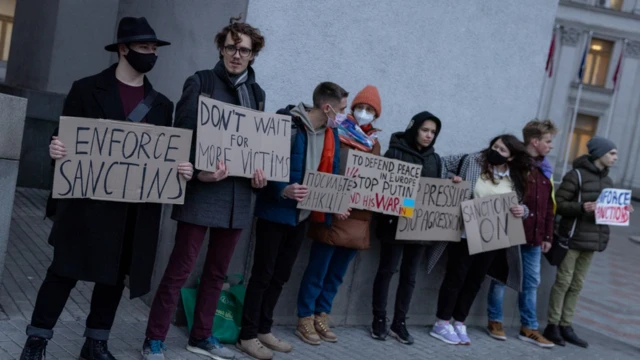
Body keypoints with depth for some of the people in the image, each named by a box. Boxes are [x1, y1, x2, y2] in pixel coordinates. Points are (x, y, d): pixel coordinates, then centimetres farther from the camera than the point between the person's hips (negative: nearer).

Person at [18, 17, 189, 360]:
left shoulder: (161, 104, 11)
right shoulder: (87, 89, 1)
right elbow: (64, 138, -1)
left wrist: (182, 169, -9)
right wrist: (56, 149, -23)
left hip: (136, 206, 4)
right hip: (88, 200, -4)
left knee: (115, 275, 11)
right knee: (65, 271, 1)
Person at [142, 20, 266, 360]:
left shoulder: (257, 93, 13)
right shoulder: (201, 82, -2)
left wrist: (260, 169, -1)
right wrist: (198, 171, -22)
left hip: (237, 194, 6)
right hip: (202, 191, -5)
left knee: (217, 270, 15)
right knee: (180, 268, -2)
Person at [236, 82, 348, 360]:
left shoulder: (331, 134, 6)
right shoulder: (288, 125, -19)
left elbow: (331, 173, 15)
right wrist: (283, 191, -34)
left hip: (303, 214, 8)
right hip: (276, 211, -8)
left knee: (281, 275, 15)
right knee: (262, 274, 1)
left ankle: (264, 330, 27)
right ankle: (247, 336, 11)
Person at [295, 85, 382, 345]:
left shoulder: (374, 144, 14)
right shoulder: (338, 133, -3)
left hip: (358, 217, 6)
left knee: (336, 273, 12)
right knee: (317, 271, -2)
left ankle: (321, 317, 22)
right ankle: (305, 319, 9)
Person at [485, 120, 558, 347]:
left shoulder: (545, 170, 13)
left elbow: (549, 207, 15)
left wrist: (547, 236, 12)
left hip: (533, 237, 7)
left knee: (531, 281, 10)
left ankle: (529, 328, 18)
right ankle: (495, 321, 17)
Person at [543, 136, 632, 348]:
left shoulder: (607, 180, 14)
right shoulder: (576, 175, -9)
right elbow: (558, 204, -12)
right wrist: (581, 207, -26)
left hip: (593, 239, 7)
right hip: (574, 237, -7)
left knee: (577, 285, 9)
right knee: (563, 282, -2)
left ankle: (566, 327, 15)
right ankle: (552, 326, 5)